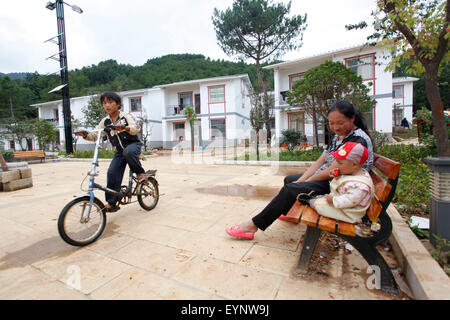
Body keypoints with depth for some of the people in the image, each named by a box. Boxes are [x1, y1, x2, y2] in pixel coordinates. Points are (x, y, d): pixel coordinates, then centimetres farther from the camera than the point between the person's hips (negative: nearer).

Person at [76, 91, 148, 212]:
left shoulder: (126, 116, -6)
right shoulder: (105, 121, 8)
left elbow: (136, 128, -23)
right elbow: (94, 135, 5)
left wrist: (124, 127, -42)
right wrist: (85, 135, -17)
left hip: (133, 145, -4)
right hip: (119, 151, 5)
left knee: (128, 152, -40)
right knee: (112, 173, -10)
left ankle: (141, 173, -18)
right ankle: (111, 203, -1)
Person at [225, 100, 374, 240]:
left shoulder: (358, 139, -20)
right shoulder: (337, 136, 9)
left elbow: (333, 171, -24)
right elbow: (320, 161, 5)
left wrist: (307, 181, -11)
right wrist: (300, 181, -6)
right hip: (328, 180, 10)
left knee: (290, 189, -23)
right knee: (289, 180, 19)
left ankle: (253, 225, -18)